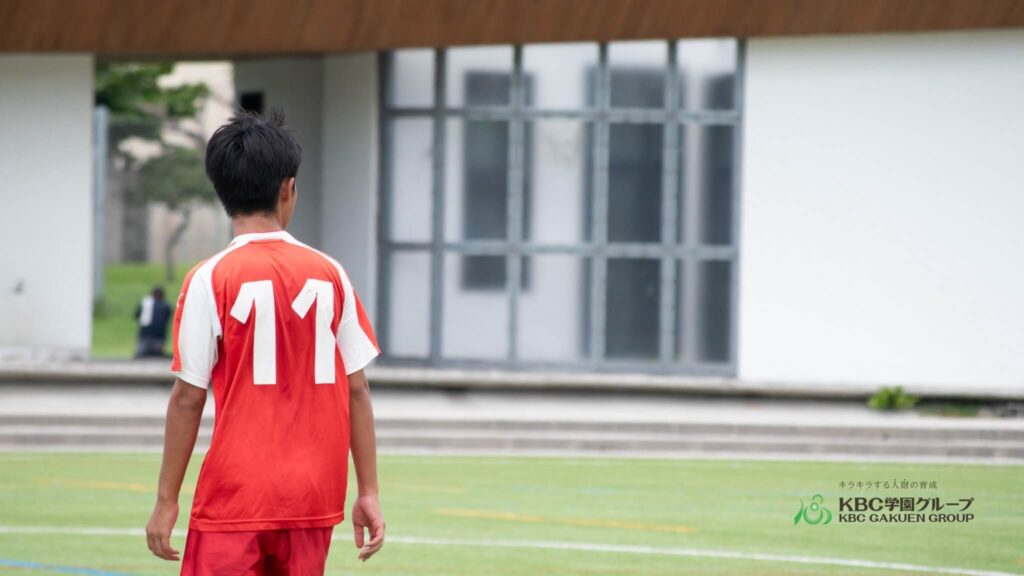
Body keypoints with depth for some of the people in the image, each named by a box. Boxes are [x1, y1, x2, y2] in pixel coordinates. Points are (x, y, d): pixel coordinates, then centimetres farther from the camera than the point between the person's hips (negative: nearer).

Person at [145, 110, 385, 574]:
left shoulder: (210, 280, -6)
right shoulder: (329, 275, 4)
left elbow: (188, 399, -7)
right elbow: (357, 391, 5)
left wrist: (166, 501, 0)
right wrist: (369, 492, 11)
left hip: (235, 501, -4)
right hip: (313, 501, 4)